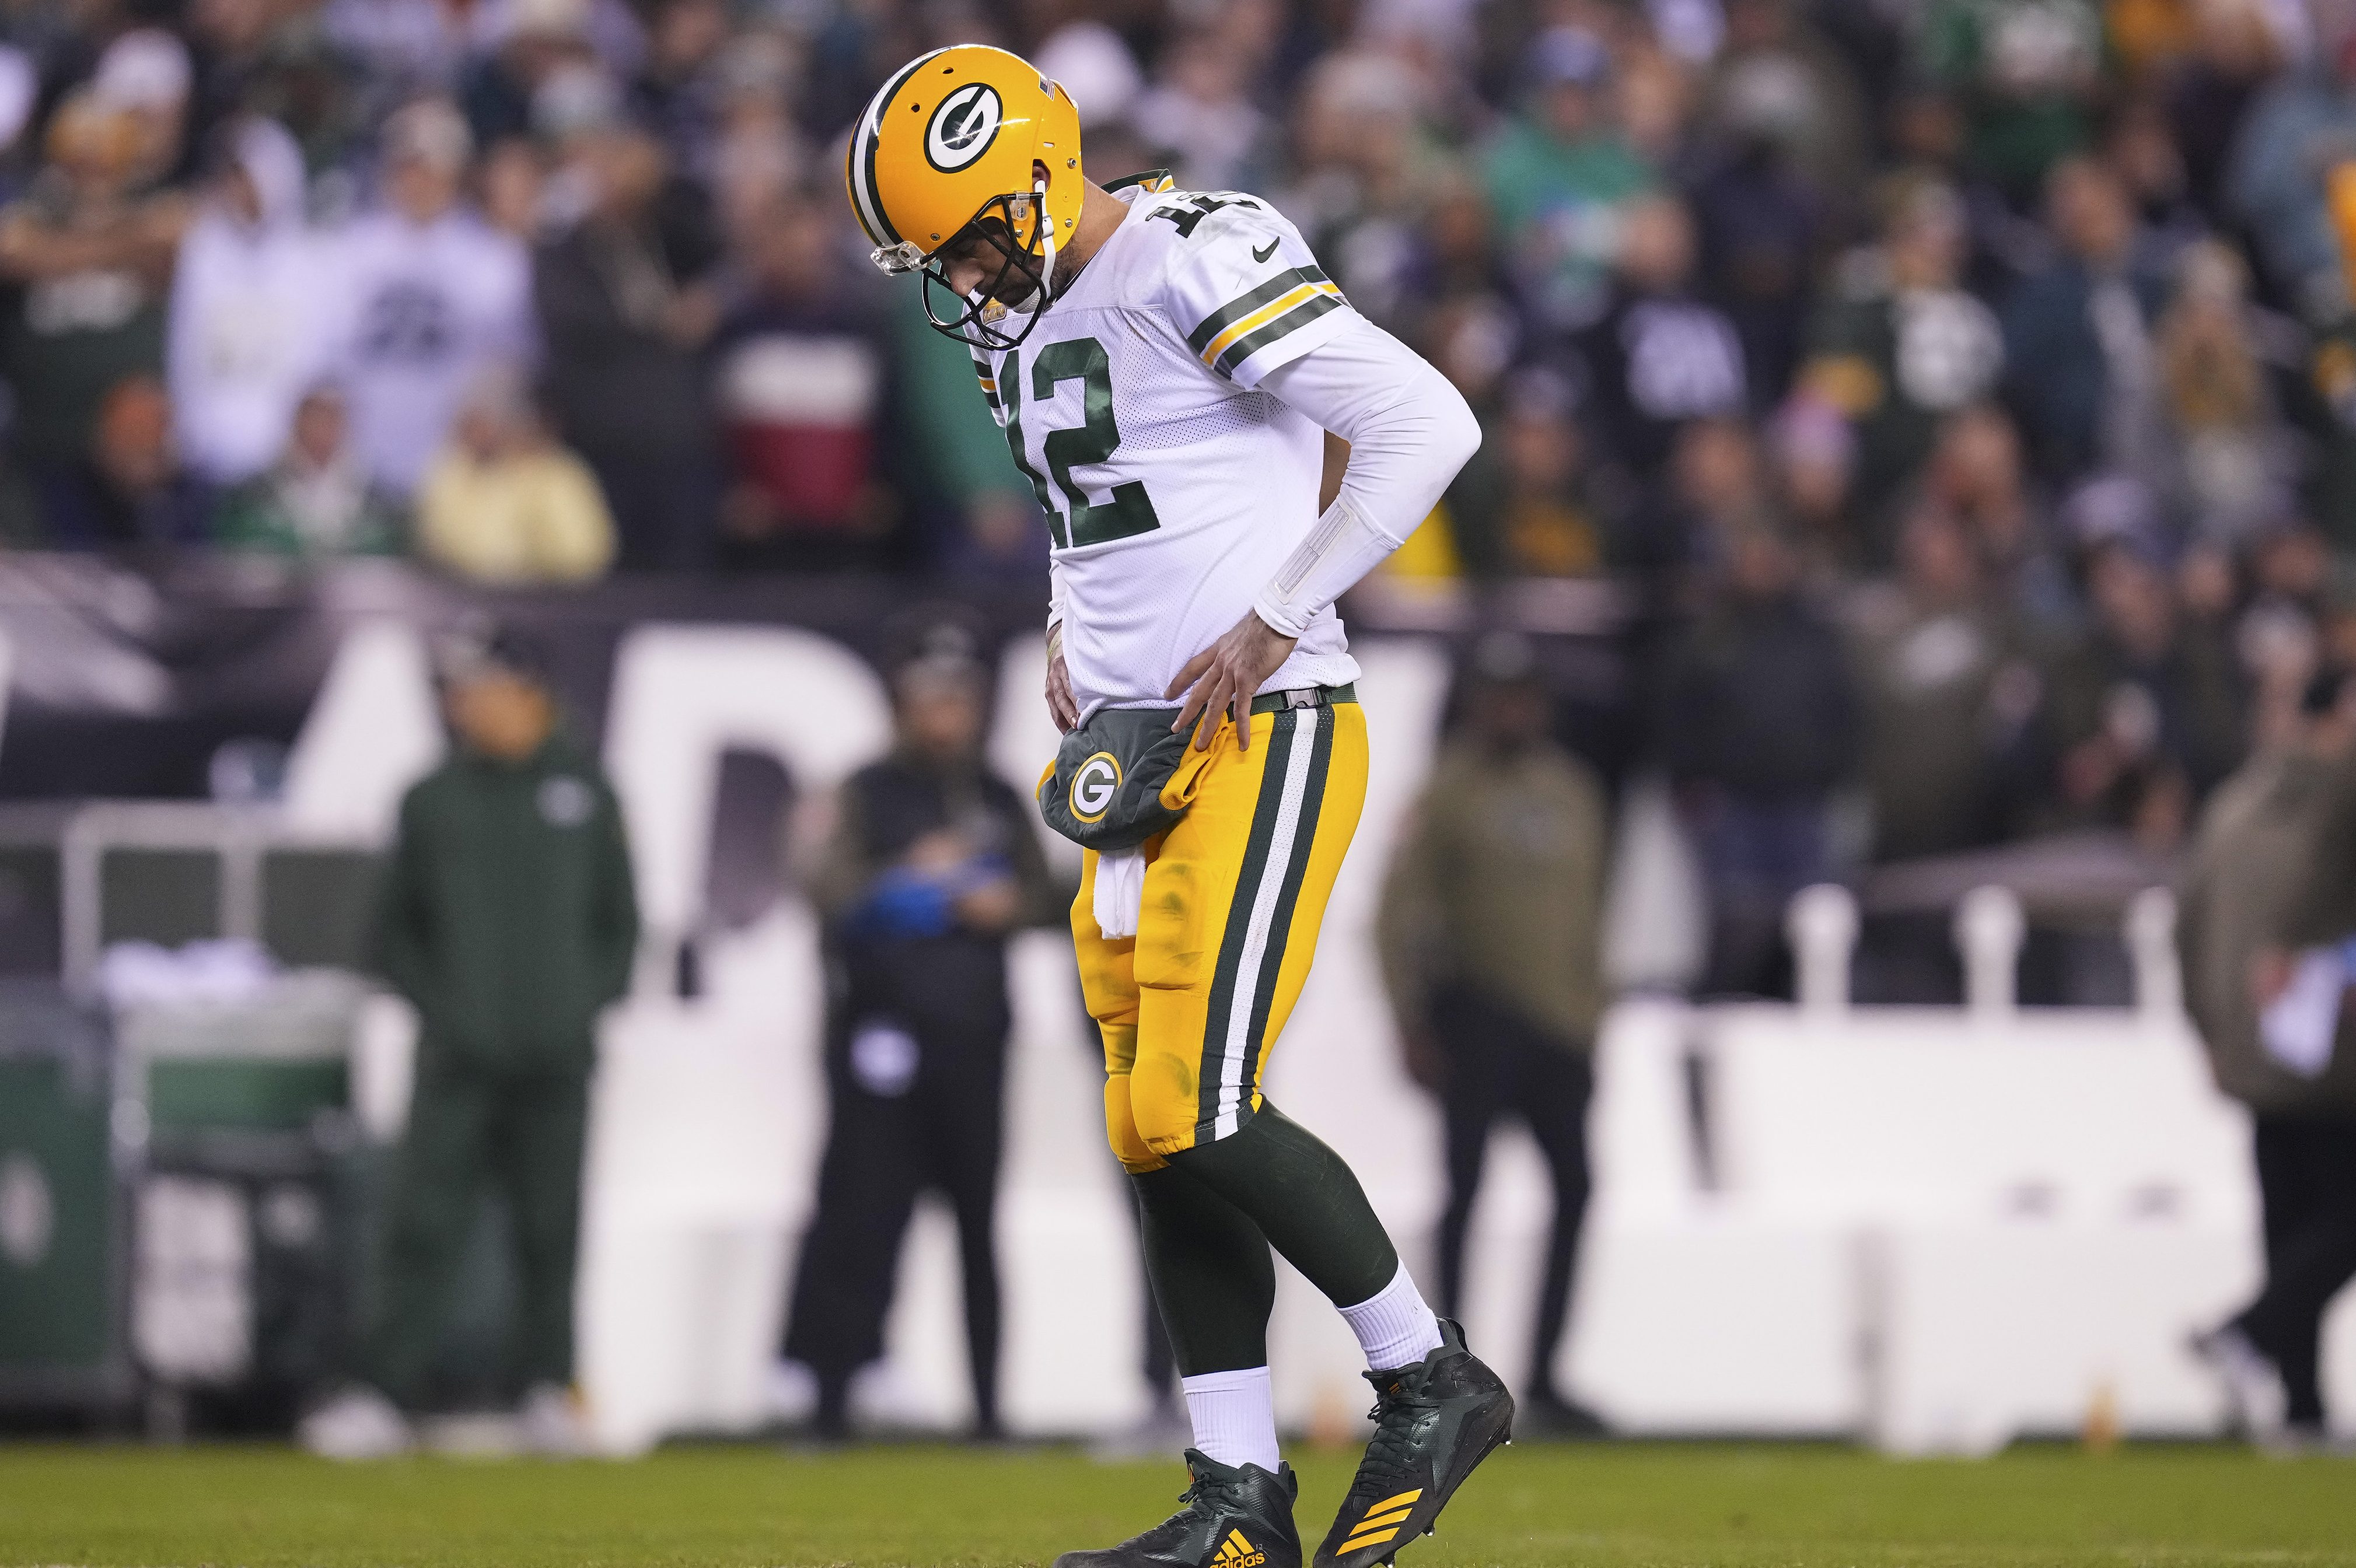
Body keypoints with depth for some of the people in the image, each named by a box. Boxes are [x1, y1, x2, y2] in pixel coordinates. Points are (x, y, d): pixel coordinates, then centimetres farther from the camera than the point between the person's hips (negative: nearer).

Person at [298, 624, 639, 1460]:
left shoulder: (586, 795, 8)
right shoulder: (432, 802, 9)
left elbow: (620, 921, 12)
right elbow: (395, 926, 11)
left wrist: (588, 1005, -1)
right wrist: (434, 1004, -3)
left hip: (555, 1055, 0)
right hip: (458, 1057, 0)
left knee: (551, 1229, 3)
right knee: (425, 1226, -7)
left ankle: (551, 1392, 10)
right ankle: (381, 1396, -11)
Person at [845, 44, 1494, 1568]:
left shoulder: (1199, 267, -16)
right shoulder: (1025, 328, 13)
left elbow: (1429, 424, -19)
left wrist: (1272, 627, -17)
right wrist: (1071, 636, 12)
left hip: (1264, 739, -9)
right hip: (1139, 756, 9)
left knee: (1199, 1113, -15)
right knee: (1157, 1134, 6)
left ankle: (1434, 1382, 3)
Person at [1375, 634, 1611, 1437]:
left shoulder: (1573, 790, 14)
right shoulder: (1451, 791, -3)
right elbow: (1400, 910, -6)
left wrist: (1591, 1016, 15)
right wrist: (1413, 1028, -11)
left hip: (1559, 1018, 5)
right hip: (1478, 1008, -5)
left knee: (1574, 1184, 1)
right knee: (1467, 1184, -7)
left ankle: (1544, 1378, 8)